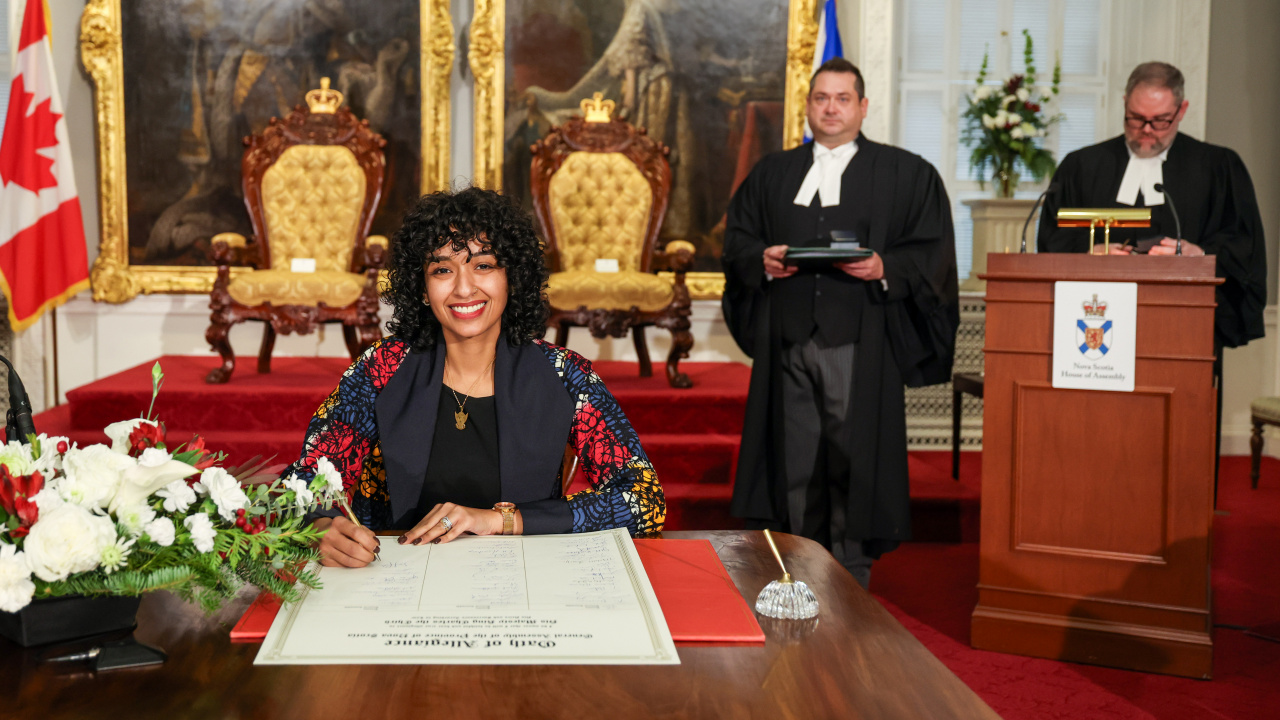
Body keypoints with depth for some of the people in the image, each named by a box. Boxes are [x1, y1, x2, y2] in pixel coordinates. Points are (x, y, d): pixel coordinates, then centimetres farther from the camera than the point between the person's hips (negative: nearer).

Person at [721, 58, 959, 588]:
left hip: (859, 345, -3)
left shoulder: (907, 175, 8)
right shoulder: (772, 174, 18)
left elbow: (934, 253, 2)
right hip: (787, 342, 3)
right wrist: (763, 261, -6)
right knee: (794, 464, 6)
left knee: (853, 461, -4)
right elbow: (736, 242, 15)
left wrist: (884, 268, -15)